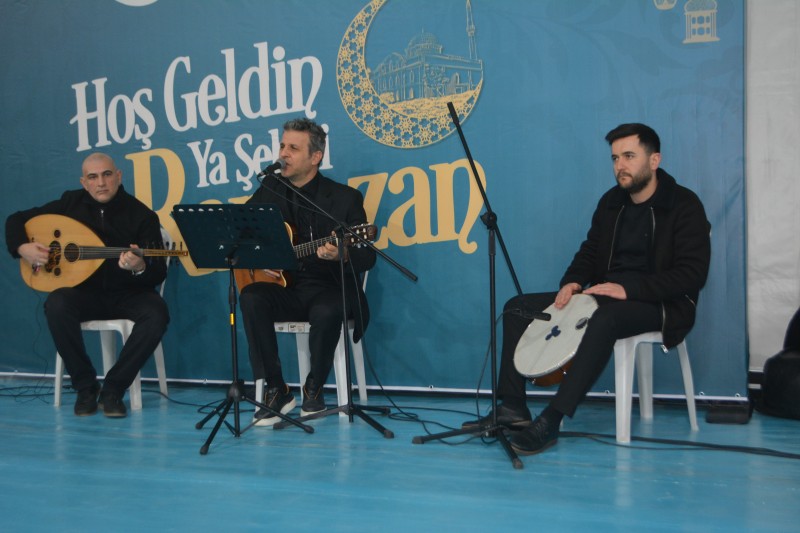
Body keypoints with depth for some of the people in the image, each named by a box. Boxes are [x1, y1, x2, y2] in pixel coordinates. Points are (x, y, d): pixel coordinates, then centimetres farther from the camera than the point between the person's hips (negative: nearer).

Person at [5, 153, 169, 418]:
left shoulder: (142, 215, -9)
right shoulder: (71, 203, 1)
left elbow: (158, 275, -13)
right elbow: (16, 220, 11)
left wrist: (140, 268, -37)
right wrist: (22, 247, -10)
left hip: (128, 294, -2)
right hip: (85, 291, 2)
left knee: (156, 314, -33)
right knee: (56, 305, -31)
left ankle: (113, 388, -16)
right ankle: (85, 386, -13)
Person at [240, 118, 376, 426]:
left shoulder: (345, 197, -4)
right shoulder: (271, 190, 8)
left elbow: (367, 258, -7)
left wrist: (342, 255, -30)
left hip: (328, 288, -3)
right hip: (284, 288, 4)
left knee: (327, 312, -36)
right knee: (251, 298, -27)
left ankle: (313, 390, -8)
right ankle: (275, 390, -16)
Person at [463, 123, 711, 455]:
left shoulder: (684, 205, -8)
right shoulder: (611, 202, 11)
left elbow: (692, 275, -17)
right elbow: (590, 251, 18)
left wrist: (628, 288, -26)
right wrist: (573, 282, -5)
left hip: (659, 304, -7)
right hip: (605, 296, 7)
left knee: (605, 319, -41)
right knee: (518, 308, -4)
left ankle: (550, 422, -39)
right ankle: (512, 408, -10)